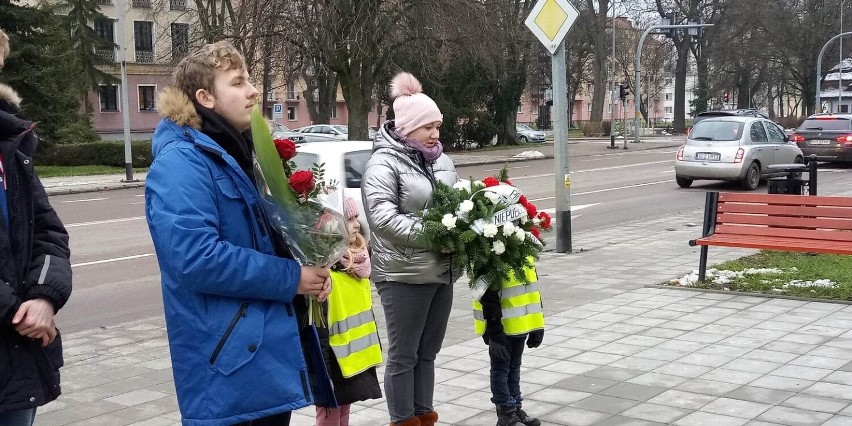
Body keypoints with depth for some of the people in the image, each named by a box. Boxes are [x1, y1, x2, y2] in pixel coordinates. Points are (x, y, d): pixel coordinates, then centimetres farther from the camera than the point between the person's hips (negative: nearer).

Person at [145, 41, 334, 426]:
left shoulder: (241, 154, 15)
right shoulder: (181, 164, -16)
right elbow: (196, 258, -28)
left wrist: (310, 268, 2)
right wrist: (291, 277, -19)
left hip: (274, 351, 10)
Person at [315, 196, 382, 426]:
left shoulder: (357, 264, 7)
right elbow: (319, 329, -22)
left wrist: (373, 346, 20)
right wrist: (323, 372, -22)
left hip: (356, 357, 9)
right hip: (333, 363, -9)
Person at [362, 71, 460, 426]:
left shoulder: (441, 160, 12)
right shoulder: (383, 163, -10)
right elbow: (382, 217, -21)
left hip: (442, 271, 7)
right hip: (404, 275, -7)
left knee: (427, 353, 17)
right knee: (403, 356, 4)